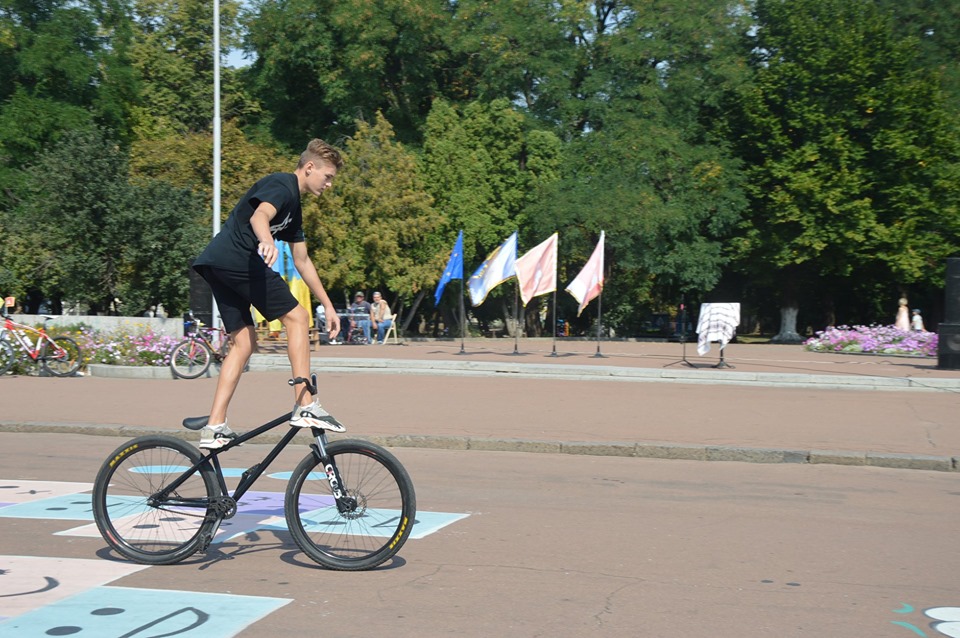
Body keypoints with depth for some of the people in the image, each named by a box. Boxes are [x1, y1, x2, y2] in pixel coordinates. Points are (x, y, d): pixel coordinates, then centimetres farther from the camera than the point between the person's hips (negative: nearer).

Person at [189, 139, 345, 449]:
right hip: (237, 259, -10)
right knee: (297, 317, -6)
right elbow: (259, 216, -26)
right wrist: (268, 242, -48)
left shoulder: (294, 206, 25)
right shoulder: (281, 184, -4)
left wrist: (328, 305, 30)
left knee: (243, 344, 10)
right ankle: (305, 408, -9)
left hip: (217, 265, 10)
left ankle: (214, 428, 6)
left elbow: (302, 262, 30)